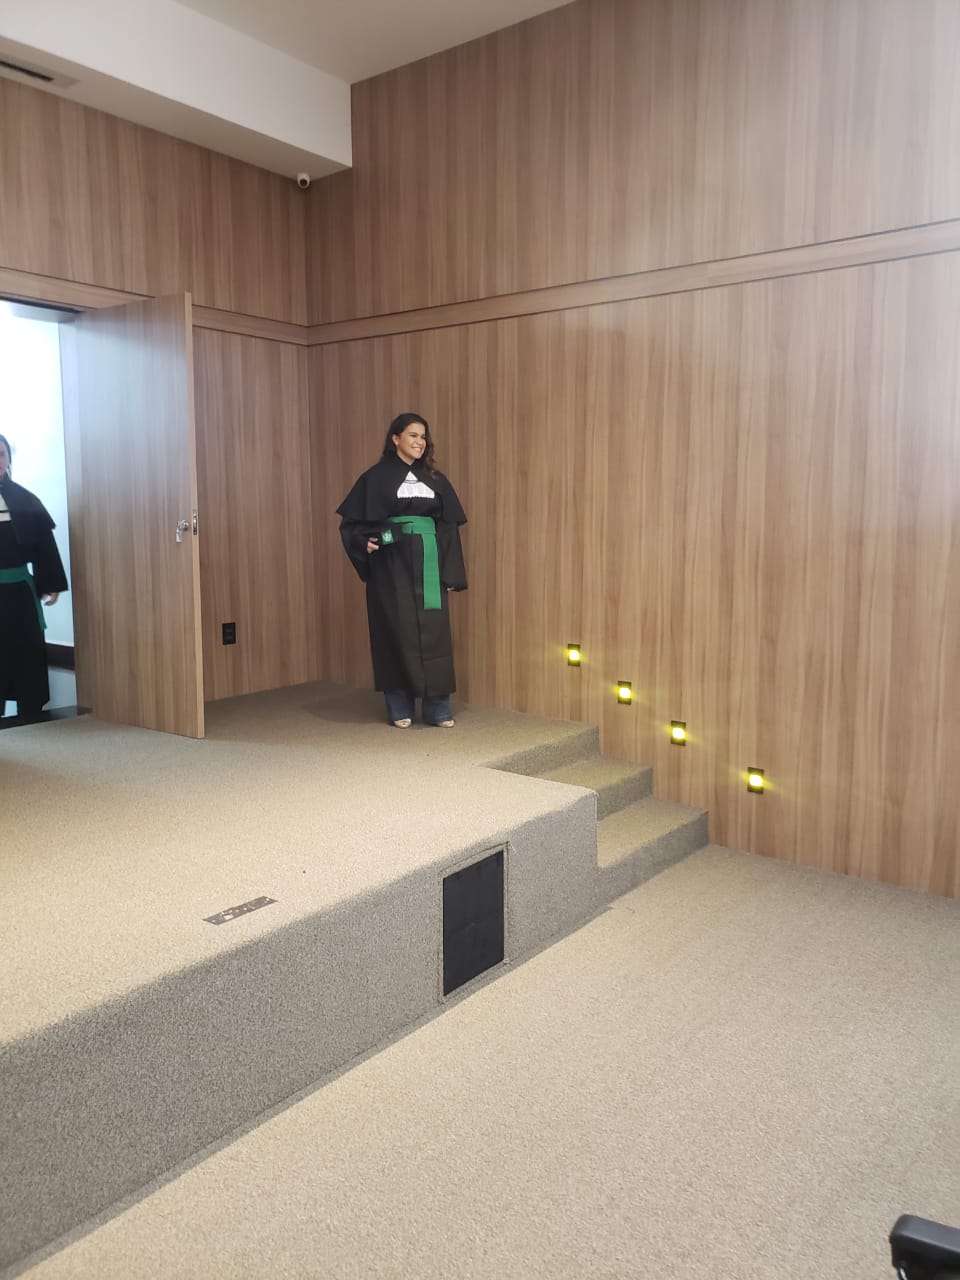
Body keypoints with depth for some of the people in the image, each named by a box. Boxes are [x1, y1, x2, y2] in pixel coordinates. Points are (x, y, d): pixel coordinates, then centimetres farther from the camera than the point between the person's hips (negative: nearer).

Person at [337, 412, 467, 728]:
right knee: (397, 632, -1)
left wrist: (451, 571, 4)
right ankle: (400, 709, 9)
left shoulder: (435, 479, 13)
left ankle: (438, 709, 8)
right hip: (392, 565, -4)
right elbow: (351, 521, 2)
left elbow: (450, 526, 12)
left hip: (428, 564, 4)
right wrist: (365, 544, -17)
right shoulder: (377, 477, 1)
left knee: (433, 631, 1)